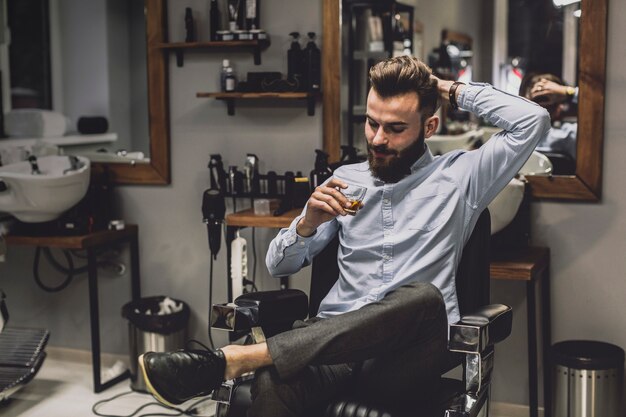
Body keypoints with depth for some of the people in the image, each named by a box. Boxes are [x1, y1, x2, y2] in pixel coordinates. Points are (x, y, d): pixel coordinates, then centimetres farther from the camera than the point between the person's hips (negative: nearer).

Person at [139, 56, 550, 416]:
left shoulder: (458, 175, 11)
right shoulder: (347, 179, 18)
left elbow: (533, 121, -2)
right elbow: (279, 265, 18)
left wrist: (453, 90, 8)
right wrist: (308, 223, -4)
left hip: (406, 360, -1)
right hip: (335, 344, 1)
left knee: (424, 296, -39)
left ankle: (235, 358, -39)